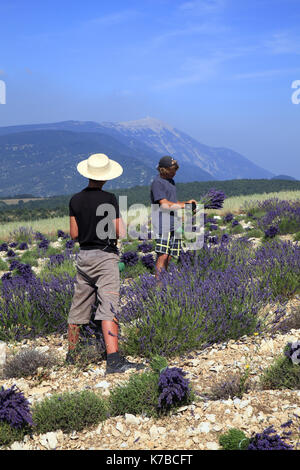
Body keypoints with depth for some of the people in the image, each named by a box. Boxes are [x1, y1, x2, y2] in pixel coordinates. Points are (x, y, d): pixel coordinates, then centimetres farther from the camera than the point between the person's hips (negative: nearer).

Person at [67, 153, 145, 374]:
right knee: (108, 307, -11)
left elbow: (74, 234, 5)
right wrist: (120, 224, 9)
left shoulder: (75, 200, 3)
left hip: (84, 255, 5)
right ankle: (114, 359, -19)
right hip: (105, 256, -5)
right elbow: (120, 233, -12)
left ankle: (72, 355, 27)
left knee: (79, 307, 15)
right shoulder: (109, 199, -11)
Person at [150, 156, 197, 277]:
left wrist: (186, 202, 7)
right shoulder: (157, 183, -9)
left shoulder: (171, 181, 21)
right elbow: (165, 204, -16)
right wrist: (185, 205, -9)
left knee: (169, 256, 7)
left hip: (173, 224, 9)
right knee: (163, 256, -13)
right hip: (163, 223, -9)